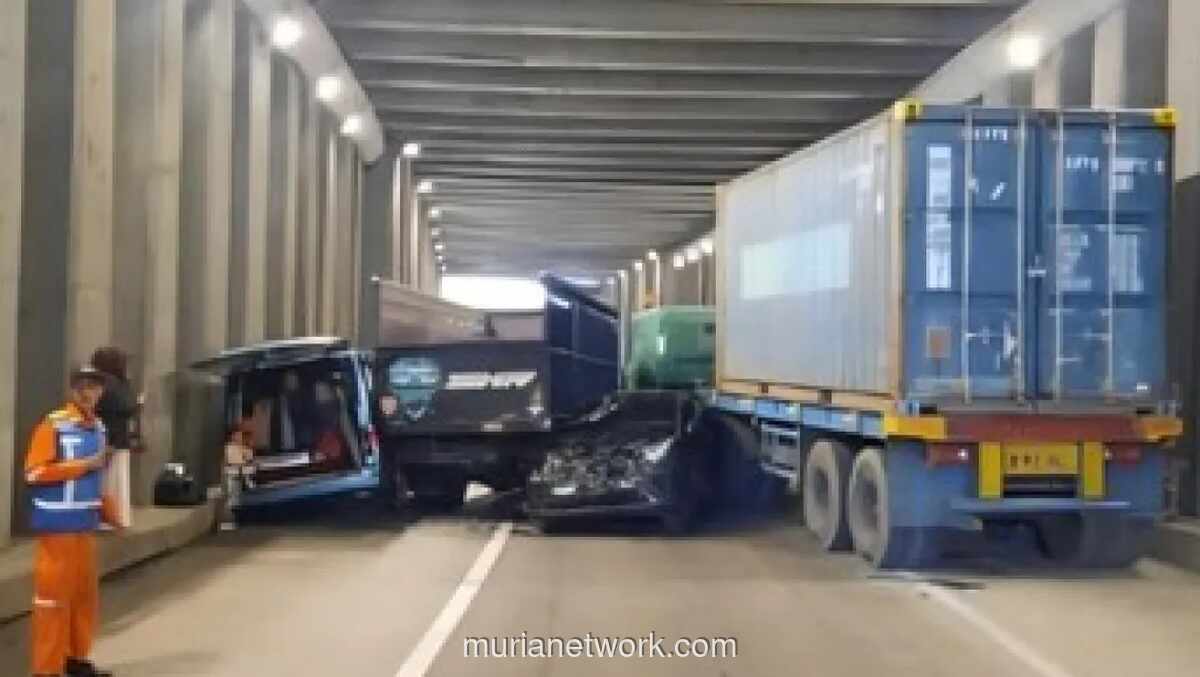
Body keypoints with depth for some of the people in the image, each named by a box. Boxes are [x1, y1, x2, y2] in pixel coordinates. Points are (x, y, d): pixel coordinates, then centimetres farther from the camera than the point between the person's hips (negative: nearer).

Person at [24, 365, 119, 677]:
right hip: (57, 526, -7)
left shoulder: (98, 427, 9)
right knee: (53, 595, -3)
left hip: (86, 526, 7)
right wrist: (84, 464, -17)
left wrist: (111, 513, 15)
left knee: (86, 593, 15)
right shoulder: (54, 424, -12)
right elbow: (35, 472, -17)